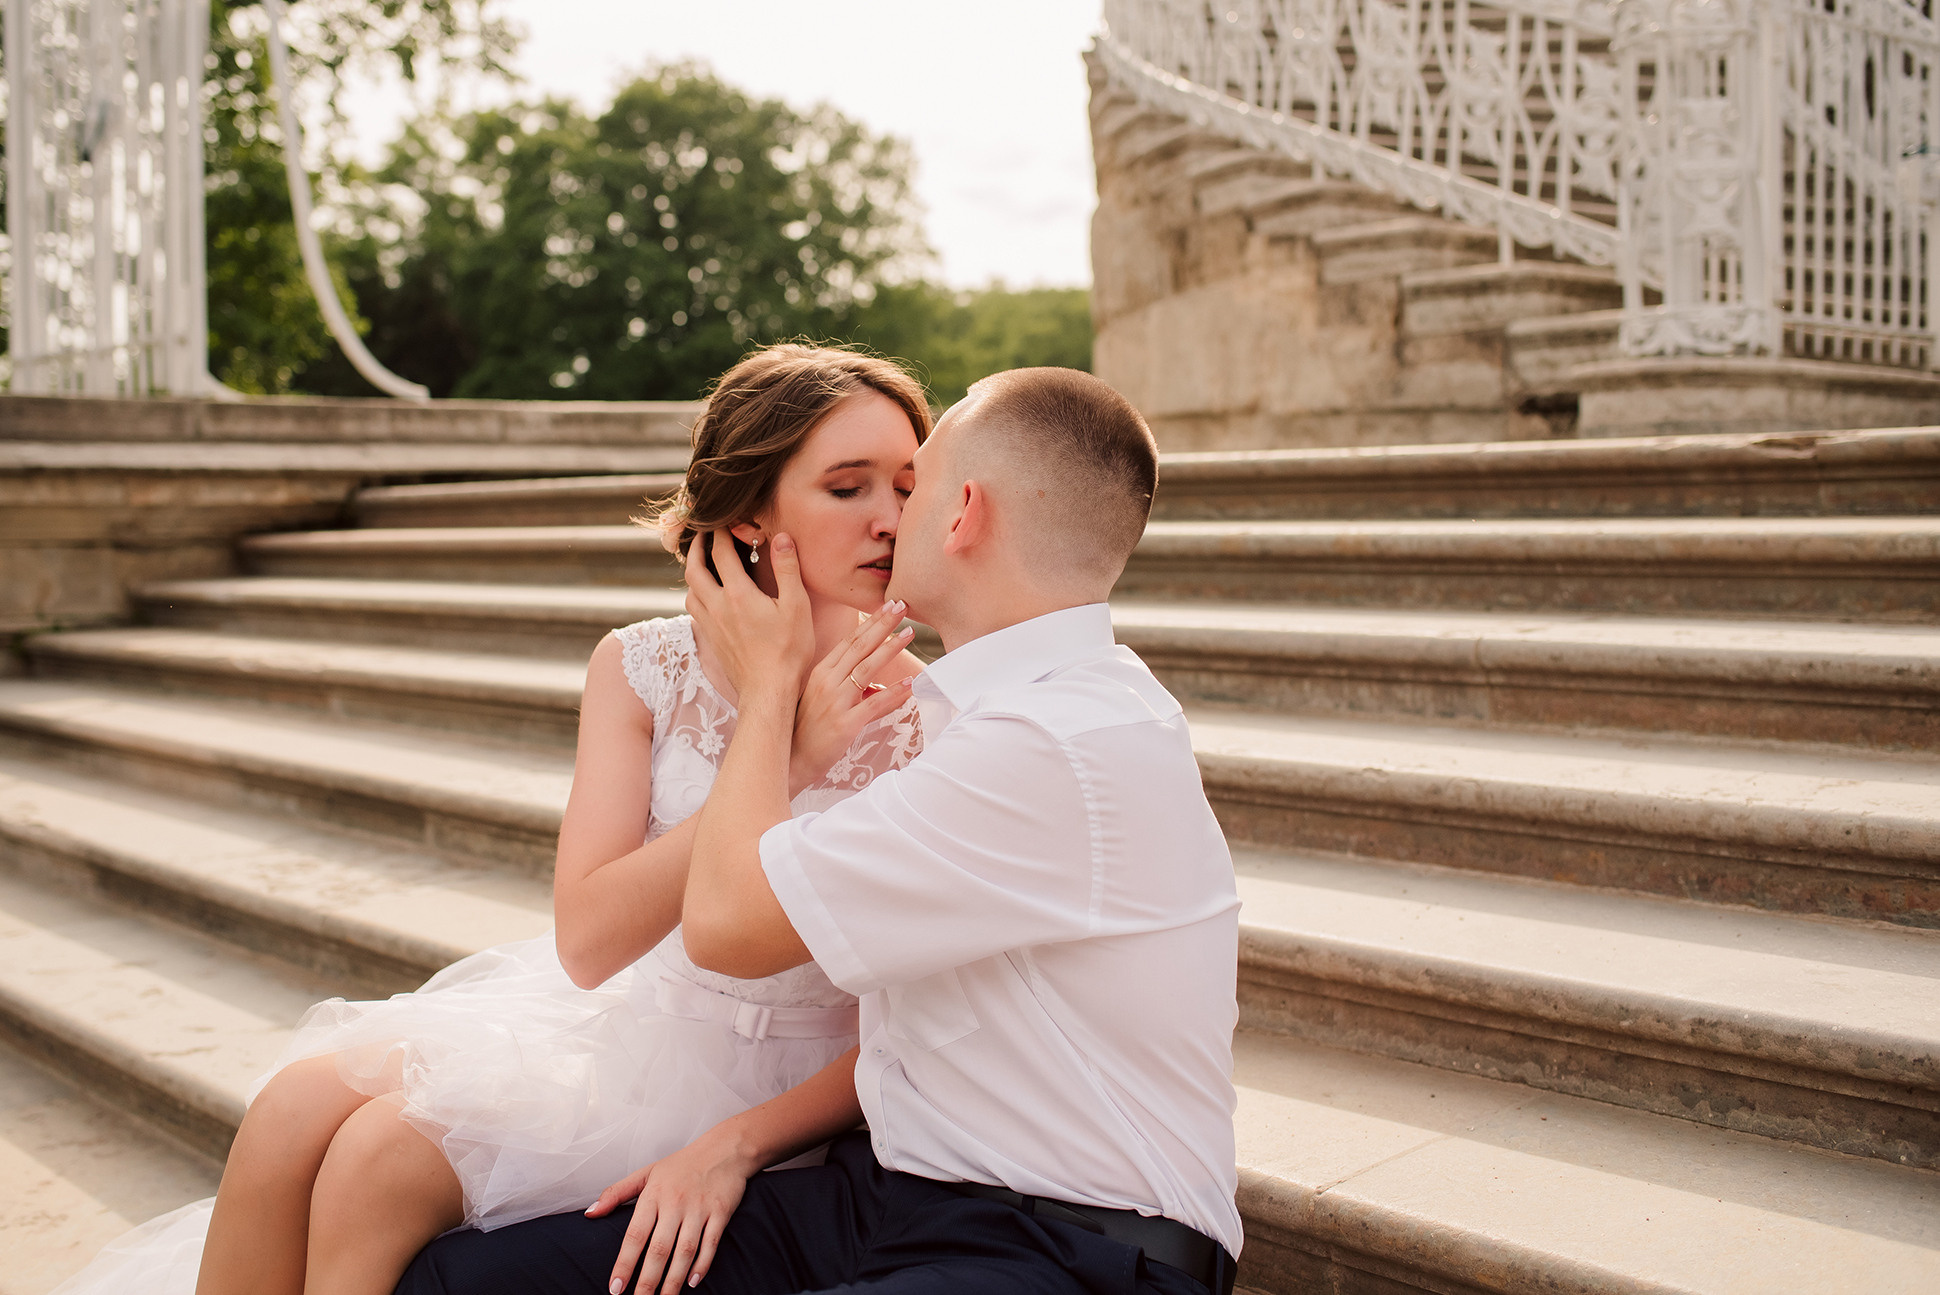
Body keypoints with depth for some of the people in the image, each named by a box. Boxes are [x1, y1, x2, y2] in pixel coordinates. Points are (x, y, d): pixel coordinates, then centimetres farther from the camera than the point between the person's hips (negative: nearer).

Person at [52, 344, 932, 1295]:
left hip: (779, 1082, -3)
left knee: (387, 1150, -21)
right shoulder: (641, 669, -3)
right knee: (300, 1103, -19)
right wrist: (782, 757, -20)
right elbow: (588, 938, -13)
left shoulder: (931, 721, -11)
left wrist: (738, 1144, -25)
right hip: (618, 1008, 3)